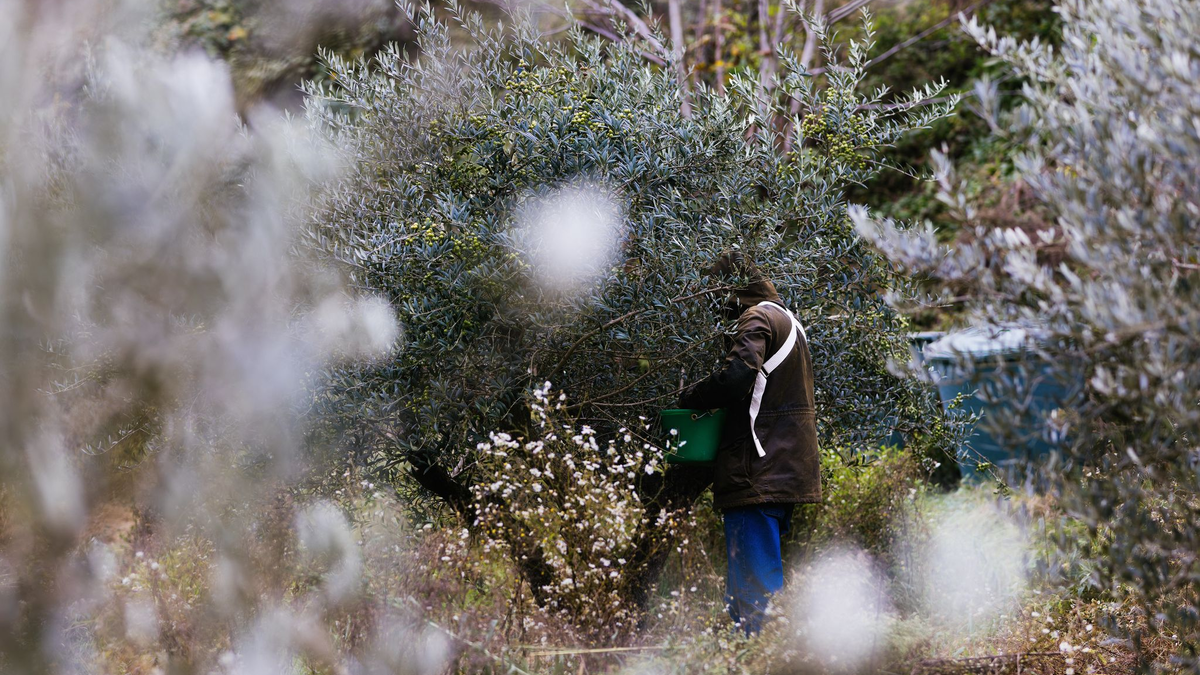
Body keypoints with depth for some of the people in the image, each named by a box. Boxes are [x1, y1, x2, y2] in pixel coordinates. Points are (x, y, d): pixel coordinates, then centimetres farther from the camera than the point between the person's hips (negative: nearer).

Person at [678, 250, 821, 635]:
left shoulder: (757, 318, -9)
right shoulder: (787, 320, 23)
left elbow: (735, 376, -25)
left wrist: (688, 399, -11)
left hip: (759, 471, -10)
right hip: (785, 470, 10)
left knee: (754, 579, -10)